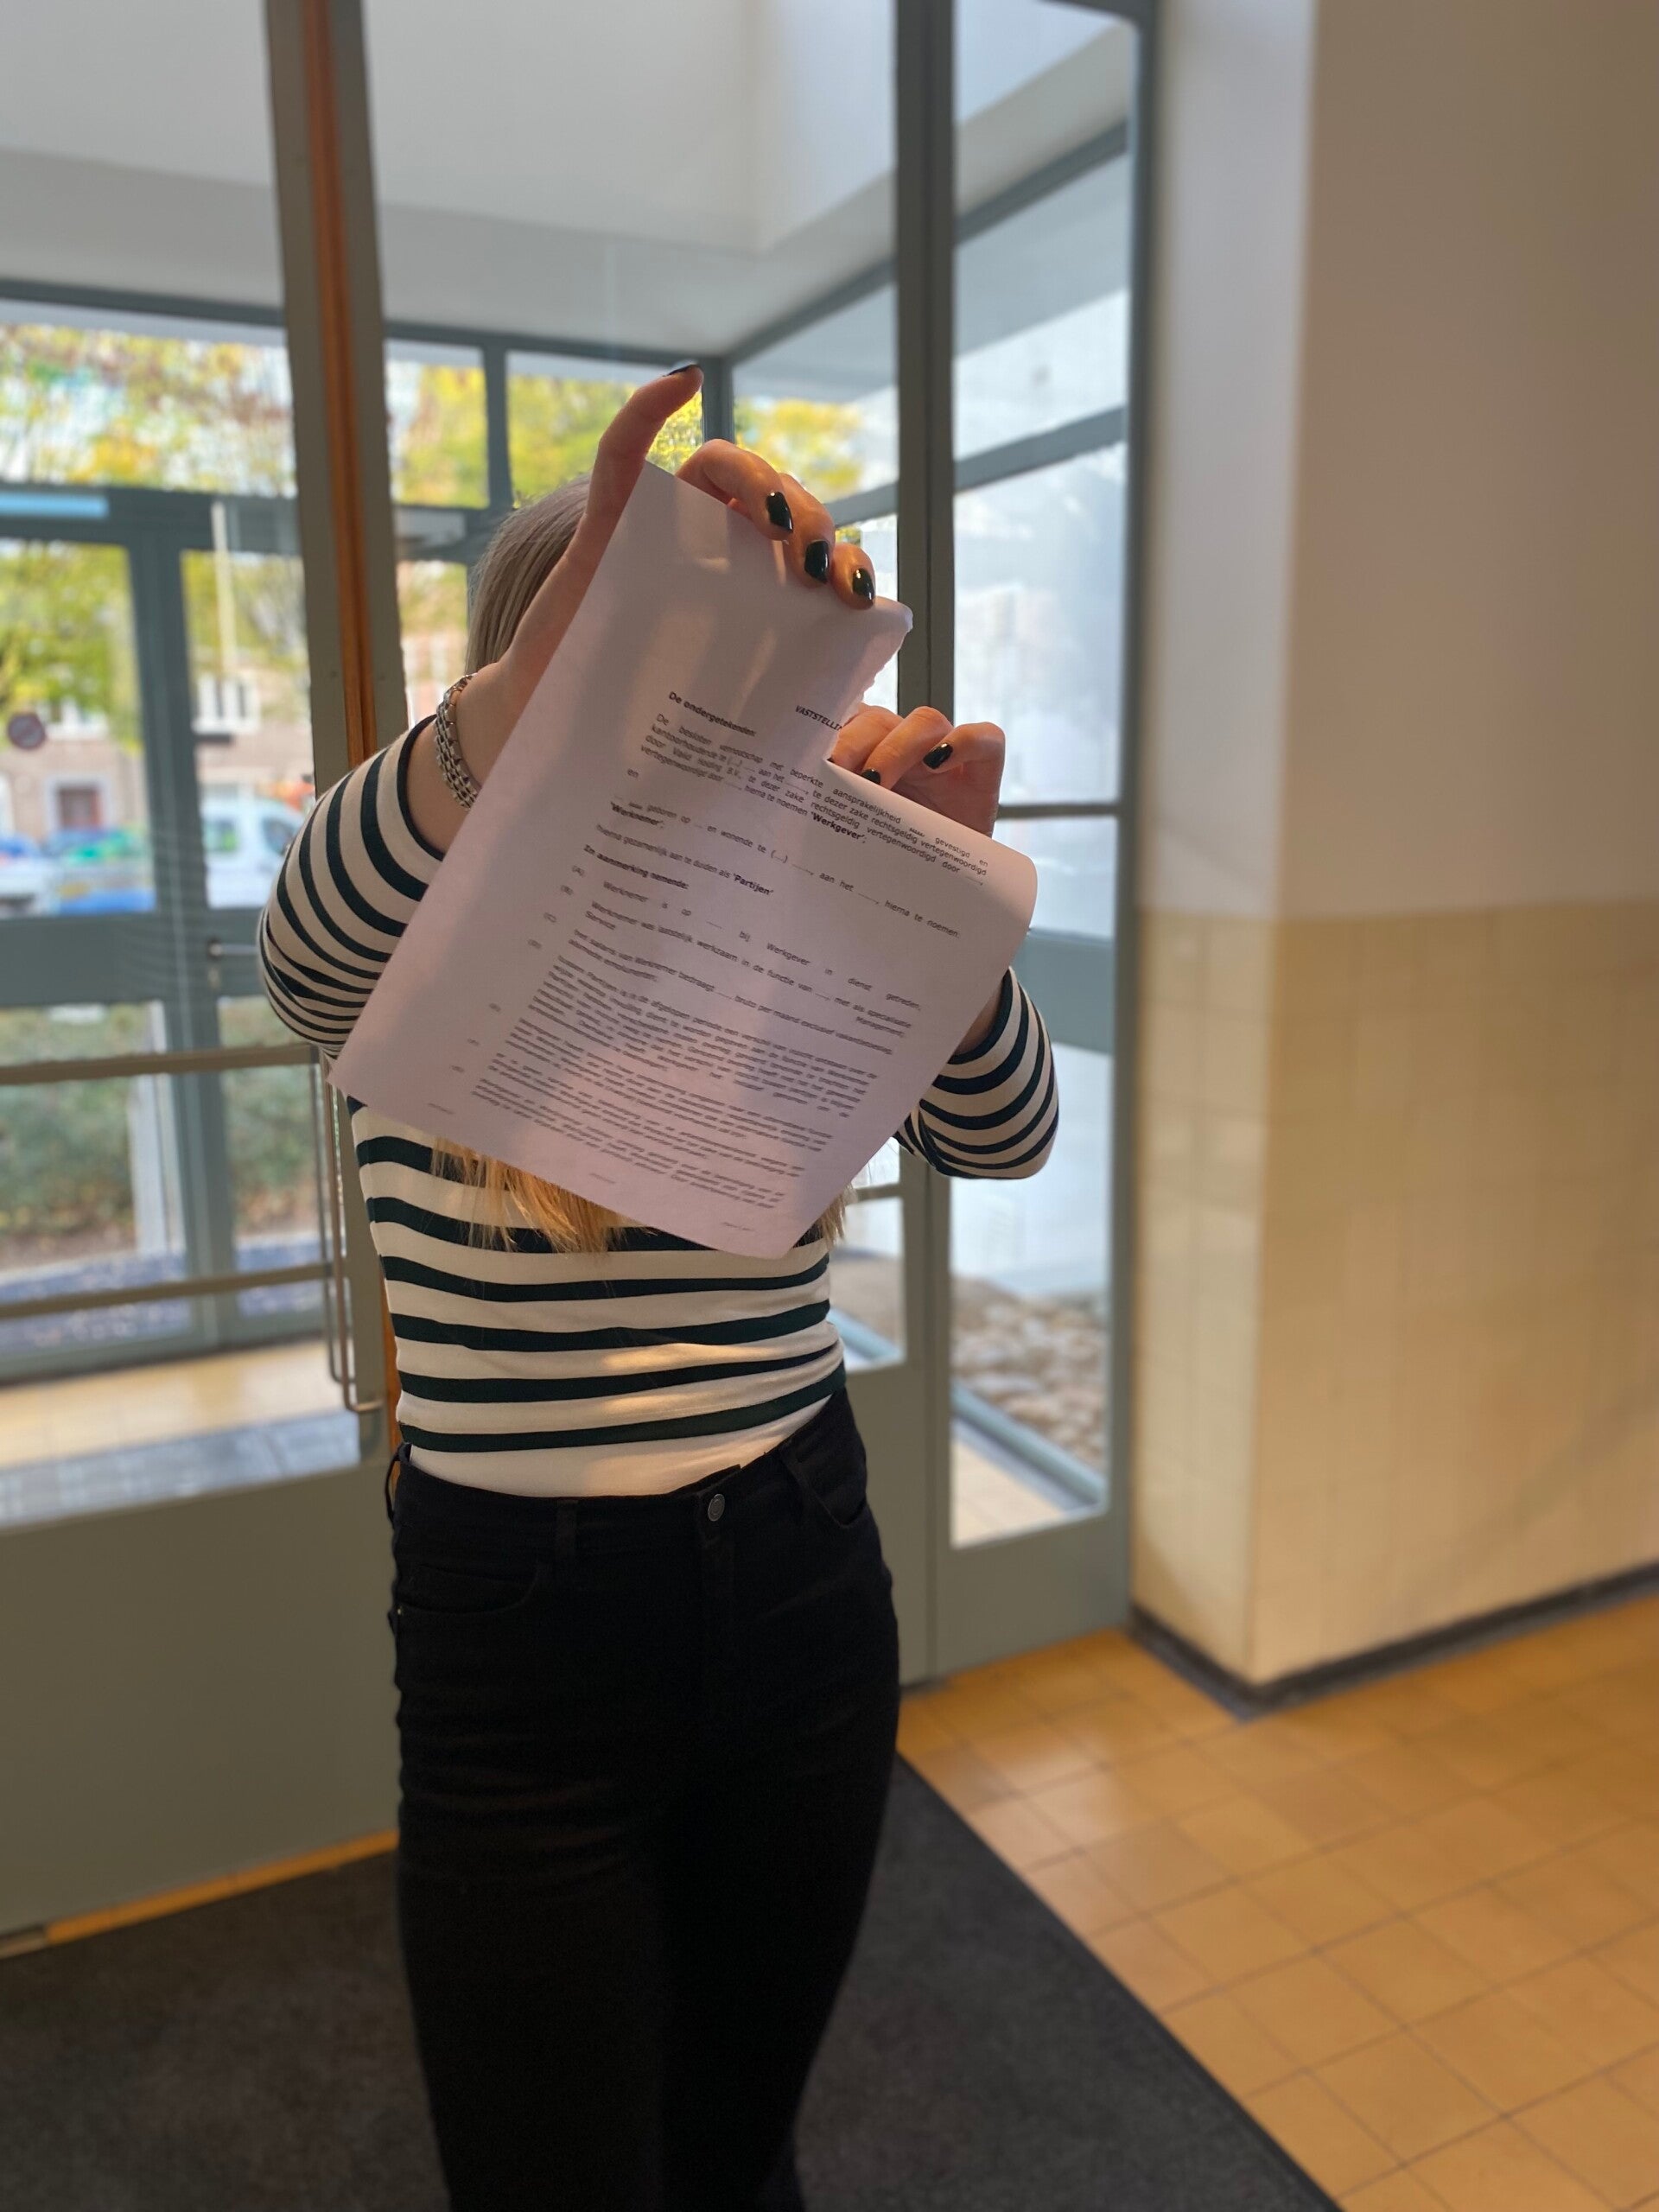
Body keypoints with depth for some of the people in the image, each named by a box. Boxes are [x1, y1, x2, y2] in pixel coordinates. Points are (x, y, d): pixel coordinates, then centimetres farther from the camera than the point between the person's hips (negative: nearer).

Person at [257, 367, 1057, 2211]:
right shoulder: (422, 952, -7)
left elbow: (1003, 1135, -12)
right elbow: (307, 940, -31)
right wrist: (540, 678, -50)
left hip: (800, 1600, 3)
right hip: (520, 1642, -2)